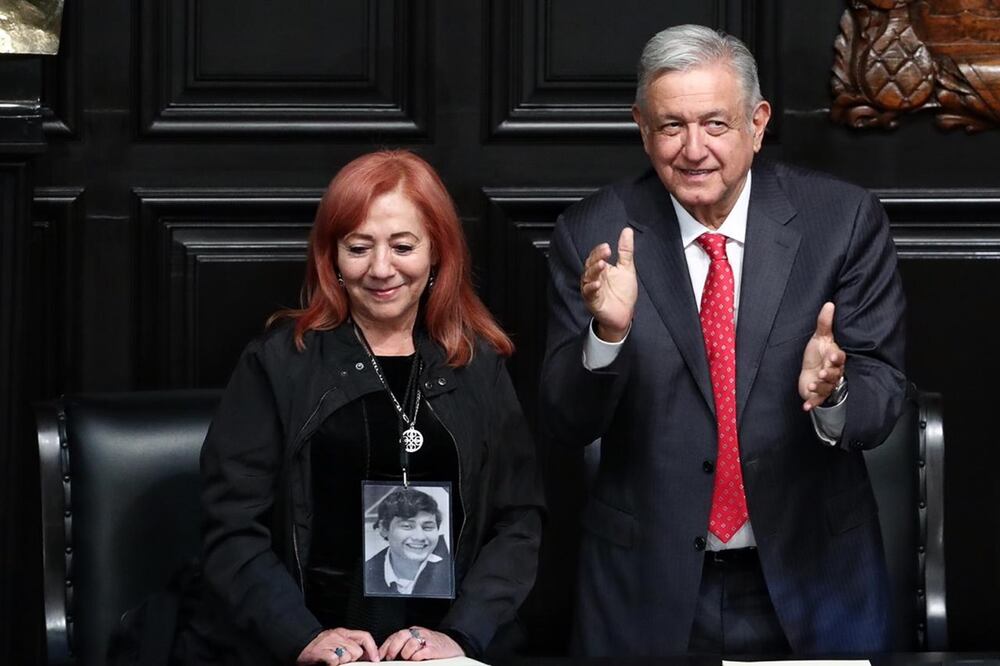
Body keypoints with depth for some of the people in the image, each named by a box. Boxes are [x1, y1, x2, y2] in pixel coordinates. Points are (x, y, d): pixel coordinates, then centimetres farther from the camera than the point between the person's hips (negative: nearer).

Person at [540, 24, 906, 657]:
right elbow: (566, 425, -6)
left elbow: (884, 393, -5)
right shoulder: (593, 236, -6)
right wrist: (608, 332, -25)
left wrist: (834, 394, -27)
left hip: (812, 580, 1)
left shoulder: (844, 220, -7)